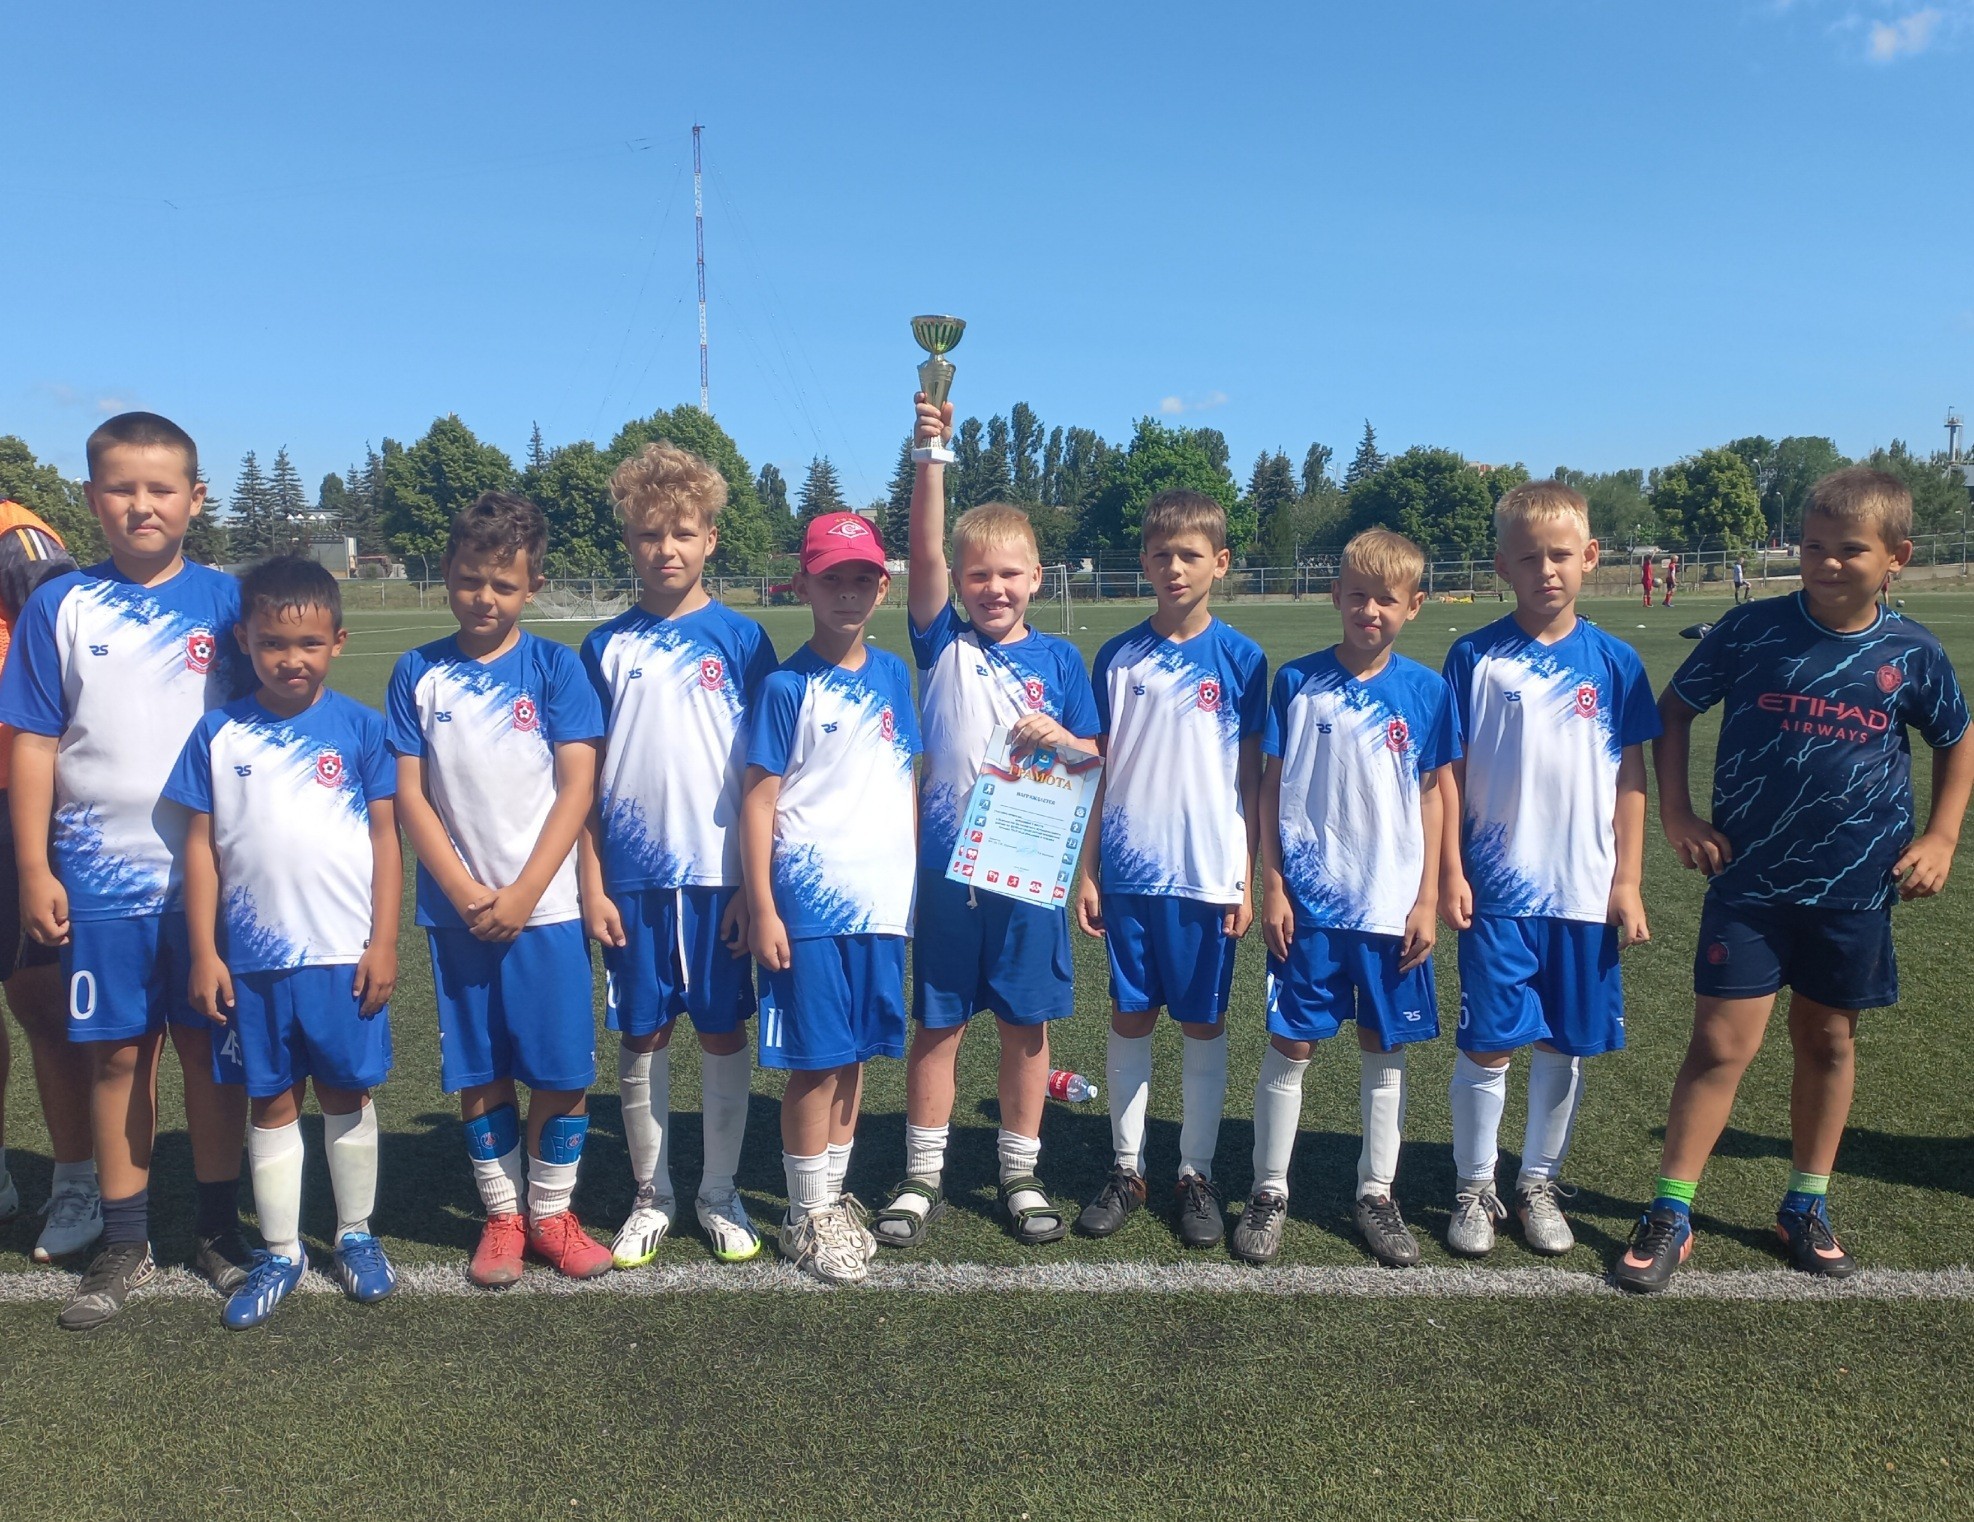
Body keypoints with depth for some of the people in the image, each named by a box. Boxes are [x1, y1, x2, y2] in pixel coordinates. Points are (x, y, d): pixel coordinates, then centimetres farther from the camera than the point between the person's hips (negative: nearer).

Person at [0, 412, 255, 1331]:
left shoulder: (226, 601, -1)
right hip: (100, 876, 1)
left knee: (212, 1049, 8)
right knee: (117, 1055, 9)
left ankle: (218, 1229, 23)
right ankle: (123, 1244, 23)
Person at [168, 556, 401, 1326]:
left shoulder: (359, 727, -3)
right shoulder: (219, 733, 0)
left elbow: (384, 837, -1)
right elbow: (200, 845, 2)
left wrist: (383, 942, -5)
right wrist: (204, 953, -1)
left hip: (343, 955, -1)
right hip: (251, 959, 1)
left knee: (346, 1095, 11)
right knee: (271, 1103, 12)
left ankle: (356, 1235, 28)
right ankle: (279, 1253, 26)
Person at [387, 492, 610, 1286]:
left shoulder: (555, 666, -2)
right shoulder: (418, 673, 2)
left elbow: (577, 785, -6)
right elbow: (409, 795, 0)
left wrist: (523, 895, -11)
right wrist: (466, 892, -10)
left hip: (545, 908, -1)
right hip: (457, 910, 1)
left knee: (563, 1072, 3)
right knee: (479, 1074, 9)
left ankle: (550, 1213, 21)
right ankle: (500, 1216, 25)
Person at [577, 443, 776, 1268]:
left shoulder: (741, 639, -1)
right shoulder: (607, 647, 3)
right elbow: (583, 779, 4)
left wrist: (754, 884, -6)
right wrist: (591, 884, -2)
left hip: (719, 875, -1)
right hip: (633, 879, 1)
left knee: (723, 1033, 8)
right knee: (641, 1036, 10)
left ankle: (720, 1191, 25)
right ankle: (650, 1195, 27)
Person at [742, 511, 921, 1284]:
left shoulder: (893, 675, 7)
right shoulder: (788, 686, -8)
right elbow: (759, 799, -8)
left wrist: (917, 876, 11)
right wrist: (762, 908, -11)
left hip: (881, 900, 5)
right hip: (810, 903, -5)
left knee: (854, 1054, 14)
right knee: (816, 1061, 3)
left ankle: (834, 1194, 30)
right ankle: (807, 1217, 20)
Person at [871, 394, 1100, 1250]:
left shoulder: (1058, 659, 4)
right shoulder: (943, 644, 1)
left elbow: (1093, 760, 6)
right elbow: (925, 555, -14)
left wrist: (1060, 738, -16)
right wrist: (932, 456, -24)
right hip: (949, 866, 0)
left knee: (1025, 1025, 10)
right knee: (938, 1026, 8)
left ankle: (1021, 1175, 25)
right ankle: (922, 1179, 22)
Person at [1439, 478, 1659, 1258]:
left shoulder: (1613, 661, 1)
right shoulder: (1474, 657, -4)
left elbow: (1630, 777, 4)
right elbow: (1450, 771, -1)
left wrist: (1627, 883, 1)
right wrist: (1450, 872, -6)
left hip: (1586, 893, 2)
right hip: (1495, 891, -2)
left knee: (1565, 1045, 11)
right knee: (1487, 1044, 3)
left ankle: (1540, 1182, 30)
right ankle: (1474, 1188, 21)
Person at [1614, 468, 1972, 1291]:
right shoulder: (1752, 630, -8)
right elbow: (1674, 708, 3)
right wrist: (1676, 811, -4)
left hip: (1854, 889, 2)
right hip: (1748, 881, -2)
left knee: (1828, 1040, 14)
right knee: (1721, 1044, -3)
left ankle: (1808, 1206, 31)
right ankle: (1670, 1214, 9)